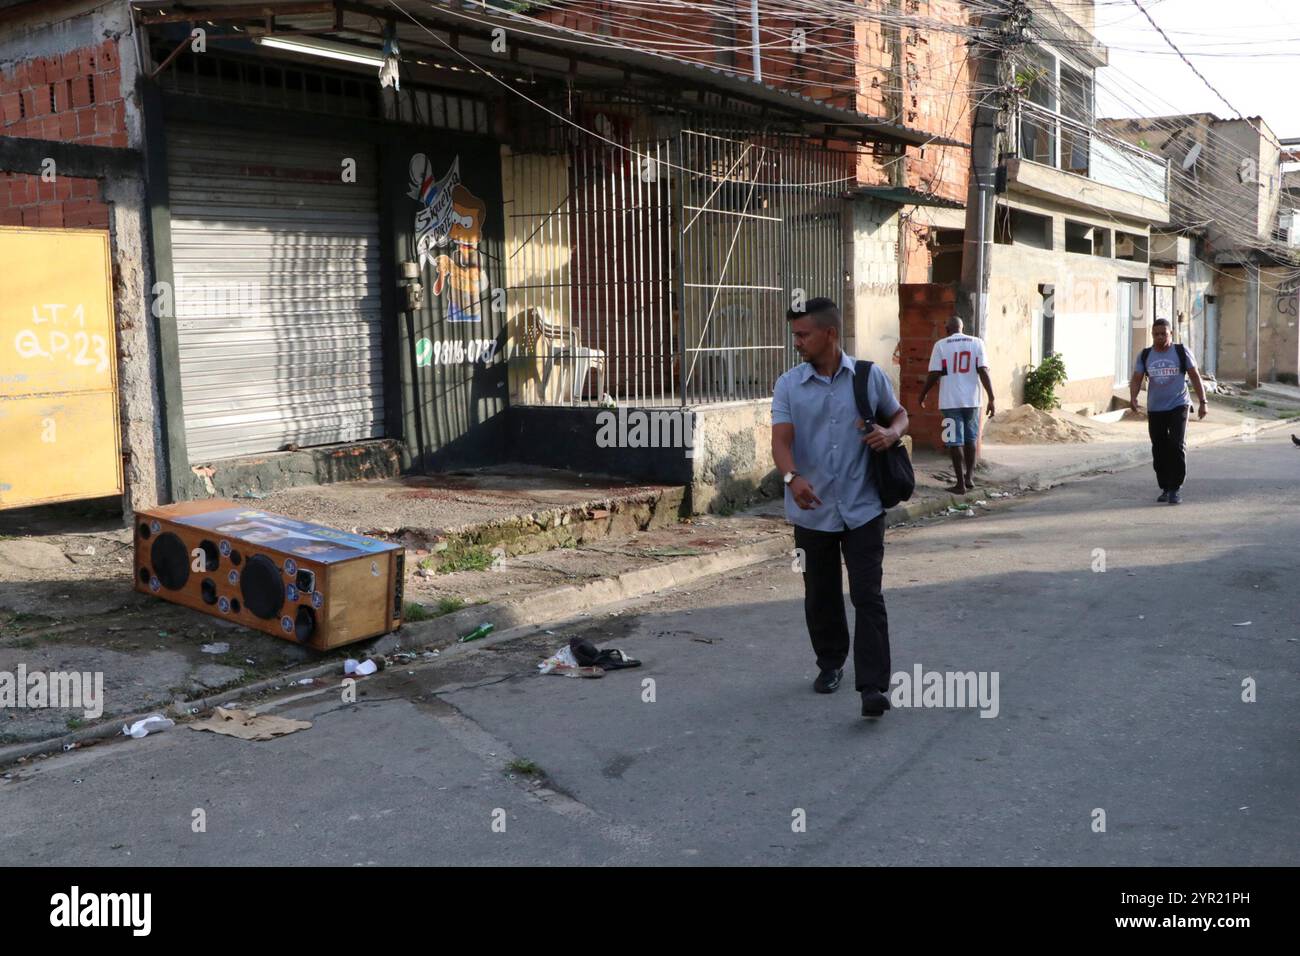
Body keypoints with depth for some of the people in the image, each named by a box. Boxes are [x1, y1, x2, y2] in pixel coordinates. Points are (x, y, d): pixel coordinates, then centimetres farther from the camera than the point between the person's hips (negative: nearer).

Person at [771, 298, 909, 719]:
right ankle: (830, 664, 35)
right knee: (820, 596, 15)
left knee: (867, 597, -6)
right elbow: (781, 439, -13)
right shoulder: (788, 385, -1)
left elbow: (899, 414, 14)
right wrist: (792, 477, -34)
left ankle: (873, 685, -4)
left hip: (862, 509, -2)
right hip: (812, 511, 2)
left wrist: (892, 433, -10)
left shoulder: (870, 377, -1)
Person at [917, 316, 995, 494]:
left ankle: (961, 484, 1)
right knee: (971, 438, 19)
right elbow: (983, 371, -5)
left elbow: (934, 374, -5)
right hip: (971, 400, 3)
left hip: (951, 400, -2)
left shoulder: (941, 345, -3)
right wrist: (991, 398, -4)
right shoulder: (977, 343, 3)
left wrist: (923, 394, 11)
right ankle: (969, 477, 21)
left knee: (955, 441, 2)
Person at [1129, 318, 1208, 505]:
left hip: (1178, 407, -3)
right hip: (1155, 410, 3)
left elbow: (1195, 377, 4)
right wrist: (1133, 398, -18)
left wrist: (1203, 402, 0)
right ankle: (1165, 489, 18)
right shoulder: (1144, 355, 6)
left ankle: (1176, 489, -7)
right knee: (1160, 451, 6)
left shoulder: (1182, 352, 1)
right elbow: (1136, 379, 2)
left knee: (1177, 447, -13)